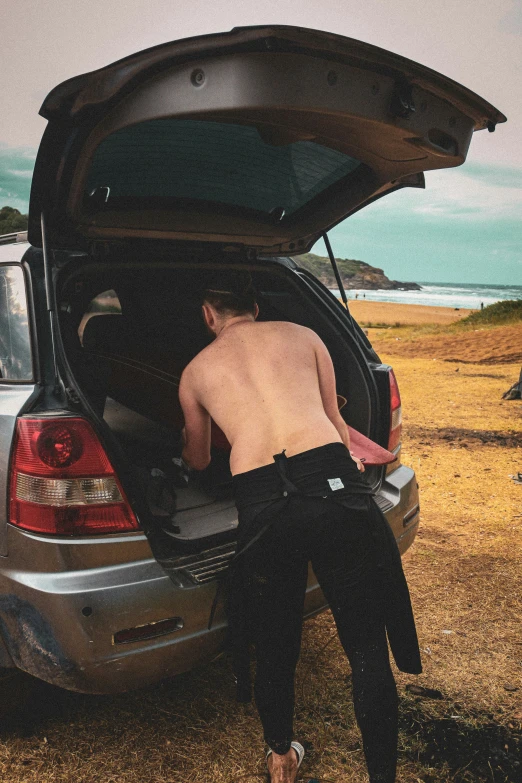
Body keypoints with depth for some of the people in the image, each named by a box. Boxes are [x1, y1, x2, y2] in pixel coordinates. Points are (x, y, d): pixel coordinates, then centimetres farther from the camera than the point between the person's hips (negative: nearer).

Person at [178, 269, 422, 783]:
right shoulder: (302, 335, 20)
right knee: (366, 646, 14)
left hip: (262, 505, 1)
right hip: (335, 486, 0)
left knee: (274, 644, 23)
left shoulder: (194, 372, 21)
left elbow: (198, 461, 37)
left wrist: (186, 447, 60)